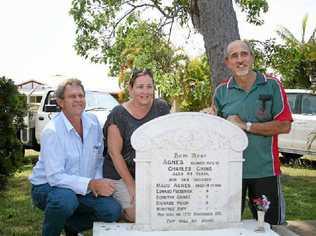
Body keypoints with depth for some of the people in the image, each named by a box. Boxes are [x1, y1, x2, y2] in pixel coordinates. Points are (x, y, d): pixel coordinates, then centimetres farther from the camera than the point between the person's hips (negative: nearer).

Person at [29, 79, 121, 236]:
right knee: (65, 199, -38)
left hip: (81, 188, 6)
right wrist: (91, 184, -33)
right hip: (47, 186, -5)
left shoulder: (93, 122, -1)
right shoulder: (52, 131, -20)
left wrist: (97, 182, -10)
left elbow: (99, 158, 8)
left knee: (113, 211, -13)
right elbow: (55, 176, -26)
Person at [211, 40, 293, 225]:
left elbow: (284, 126, -10)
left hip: (265, 170, -1)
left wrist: (246, 125, -14)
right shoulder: (221, 91, 4)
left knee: (272, 224, 12)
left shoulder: (272, 86, -2)